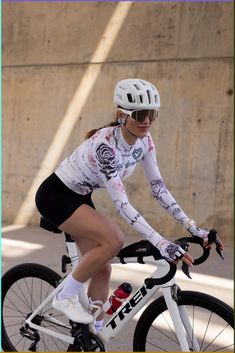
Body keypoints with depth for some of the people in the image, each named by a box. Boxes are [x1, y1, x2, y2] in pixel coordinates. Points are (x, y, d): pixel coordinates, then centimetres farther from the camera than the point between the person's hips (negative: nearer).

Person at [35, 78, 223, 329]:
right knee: (113, 239, -27)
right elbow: (121, 203, -37)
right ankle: (66, 296, -6)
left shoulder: (144, 140, -9)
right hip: (55, 196, -7)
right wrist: (161, 243, -42)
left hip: (80, 198, 8)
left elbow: (158, 188, -7)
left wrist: (194, 228, -12)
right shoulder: (105, 143, -32)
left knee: (103, 270, 3)